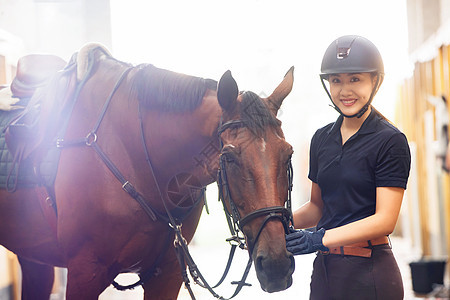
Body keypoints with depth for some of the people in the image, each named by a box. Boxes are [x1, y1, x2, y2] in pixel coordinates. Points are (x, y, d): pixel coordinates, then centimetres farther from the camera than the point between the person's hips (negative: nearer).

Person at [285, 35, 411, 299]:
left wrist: (321, 238, -24)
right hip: (325, 268, 6)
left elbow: (385, 220, -16)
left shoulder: (391, 142, -10)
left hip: (369, 272, -6)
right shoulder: (322, 139, 10)